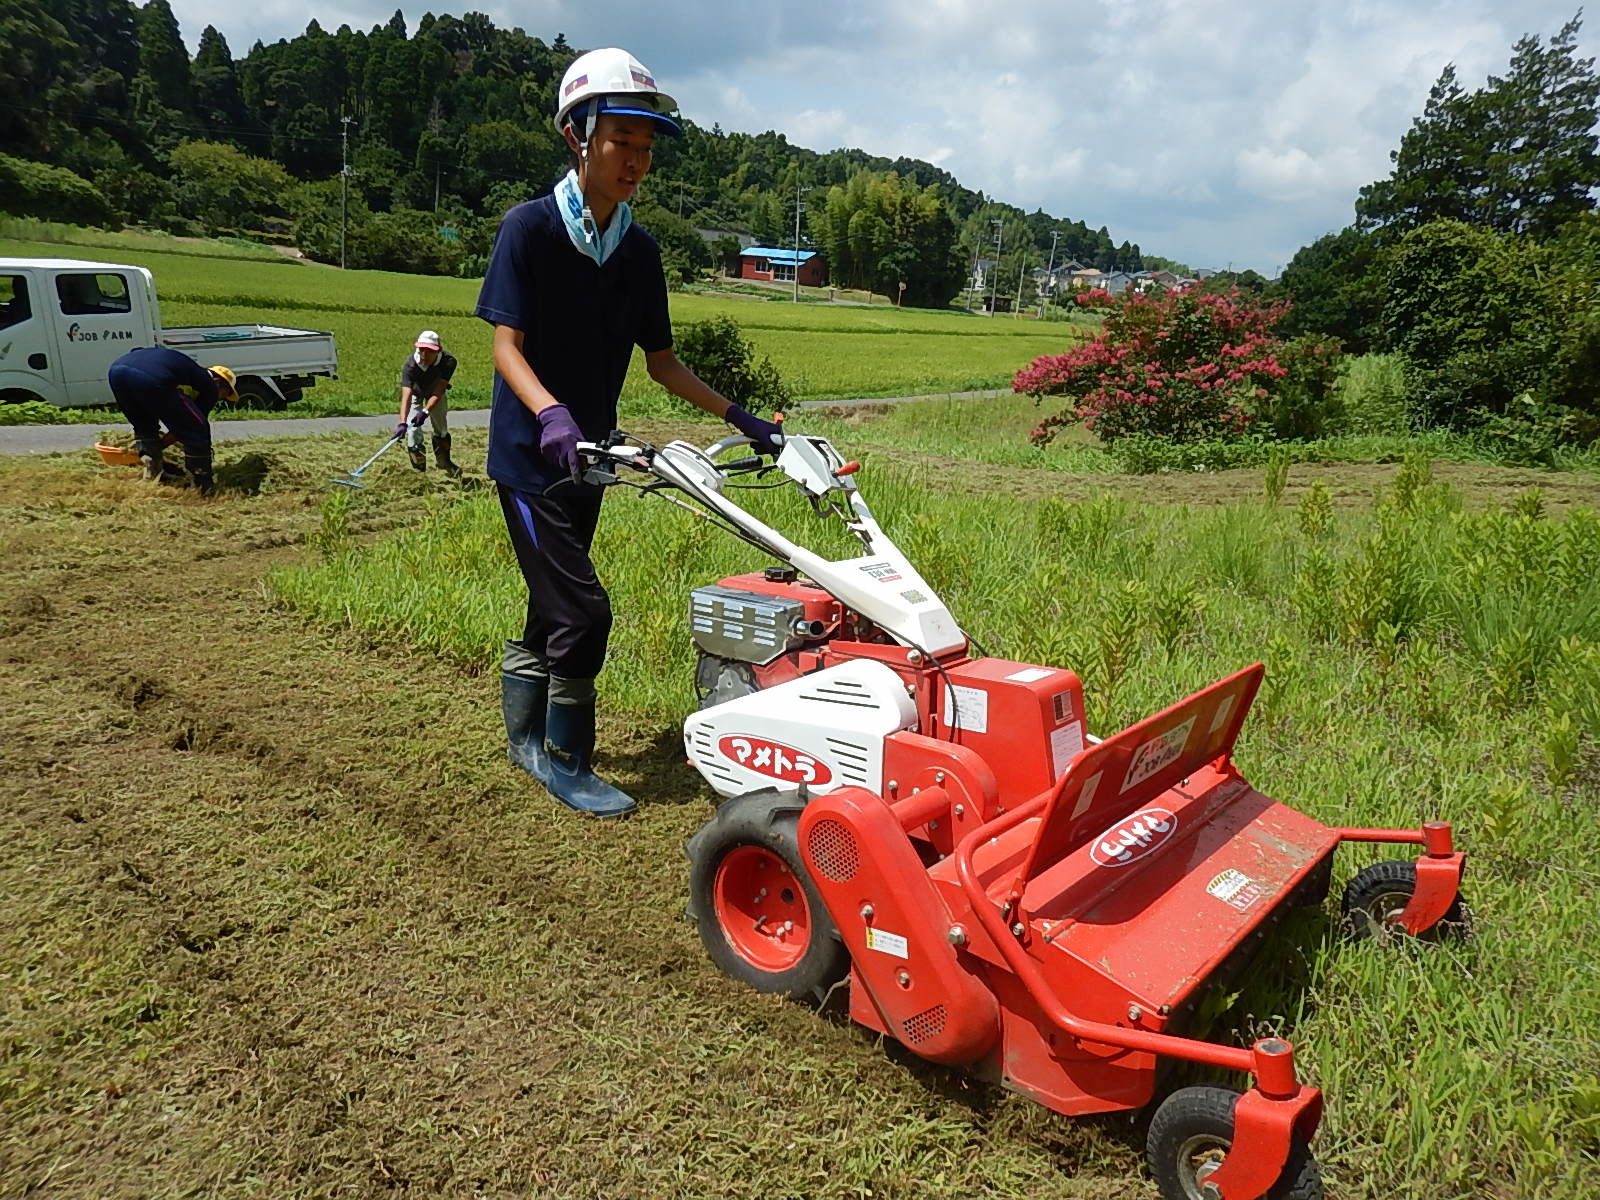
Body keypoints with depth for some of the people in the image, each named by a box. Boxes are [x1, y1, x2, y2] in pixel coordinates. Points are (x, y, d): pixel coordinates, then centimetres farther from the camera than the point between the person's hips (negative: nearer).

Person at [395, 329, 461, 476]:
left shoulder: (448, 361, -37)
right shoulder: (411, 363, -39)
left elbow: (439, 390, -38)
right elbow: (406, 395, -47)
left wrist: (426, 411, -52)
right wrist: (402, 422, -60)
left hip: (435, 392, 2)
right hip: (415, 392, -2)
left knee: (441, 427, 10)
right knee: (413, 430, -12)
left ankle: (444, 463, 32)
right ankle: (419, 469, 2)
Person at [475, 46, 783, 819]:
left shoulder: (639, 253, 5)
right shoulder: (530, 228, -12)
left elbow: (661, 360, 10)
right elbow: (506, 346, -17)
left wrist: (738, 418, 2)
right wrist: (550, 414, -36)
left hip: (589, 457, 6)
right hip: (530, 455, -6)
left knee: (551, 607, 15)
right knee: (582, 610, -11)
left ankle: (527, 740, 32)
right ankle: (565, 763, 8)